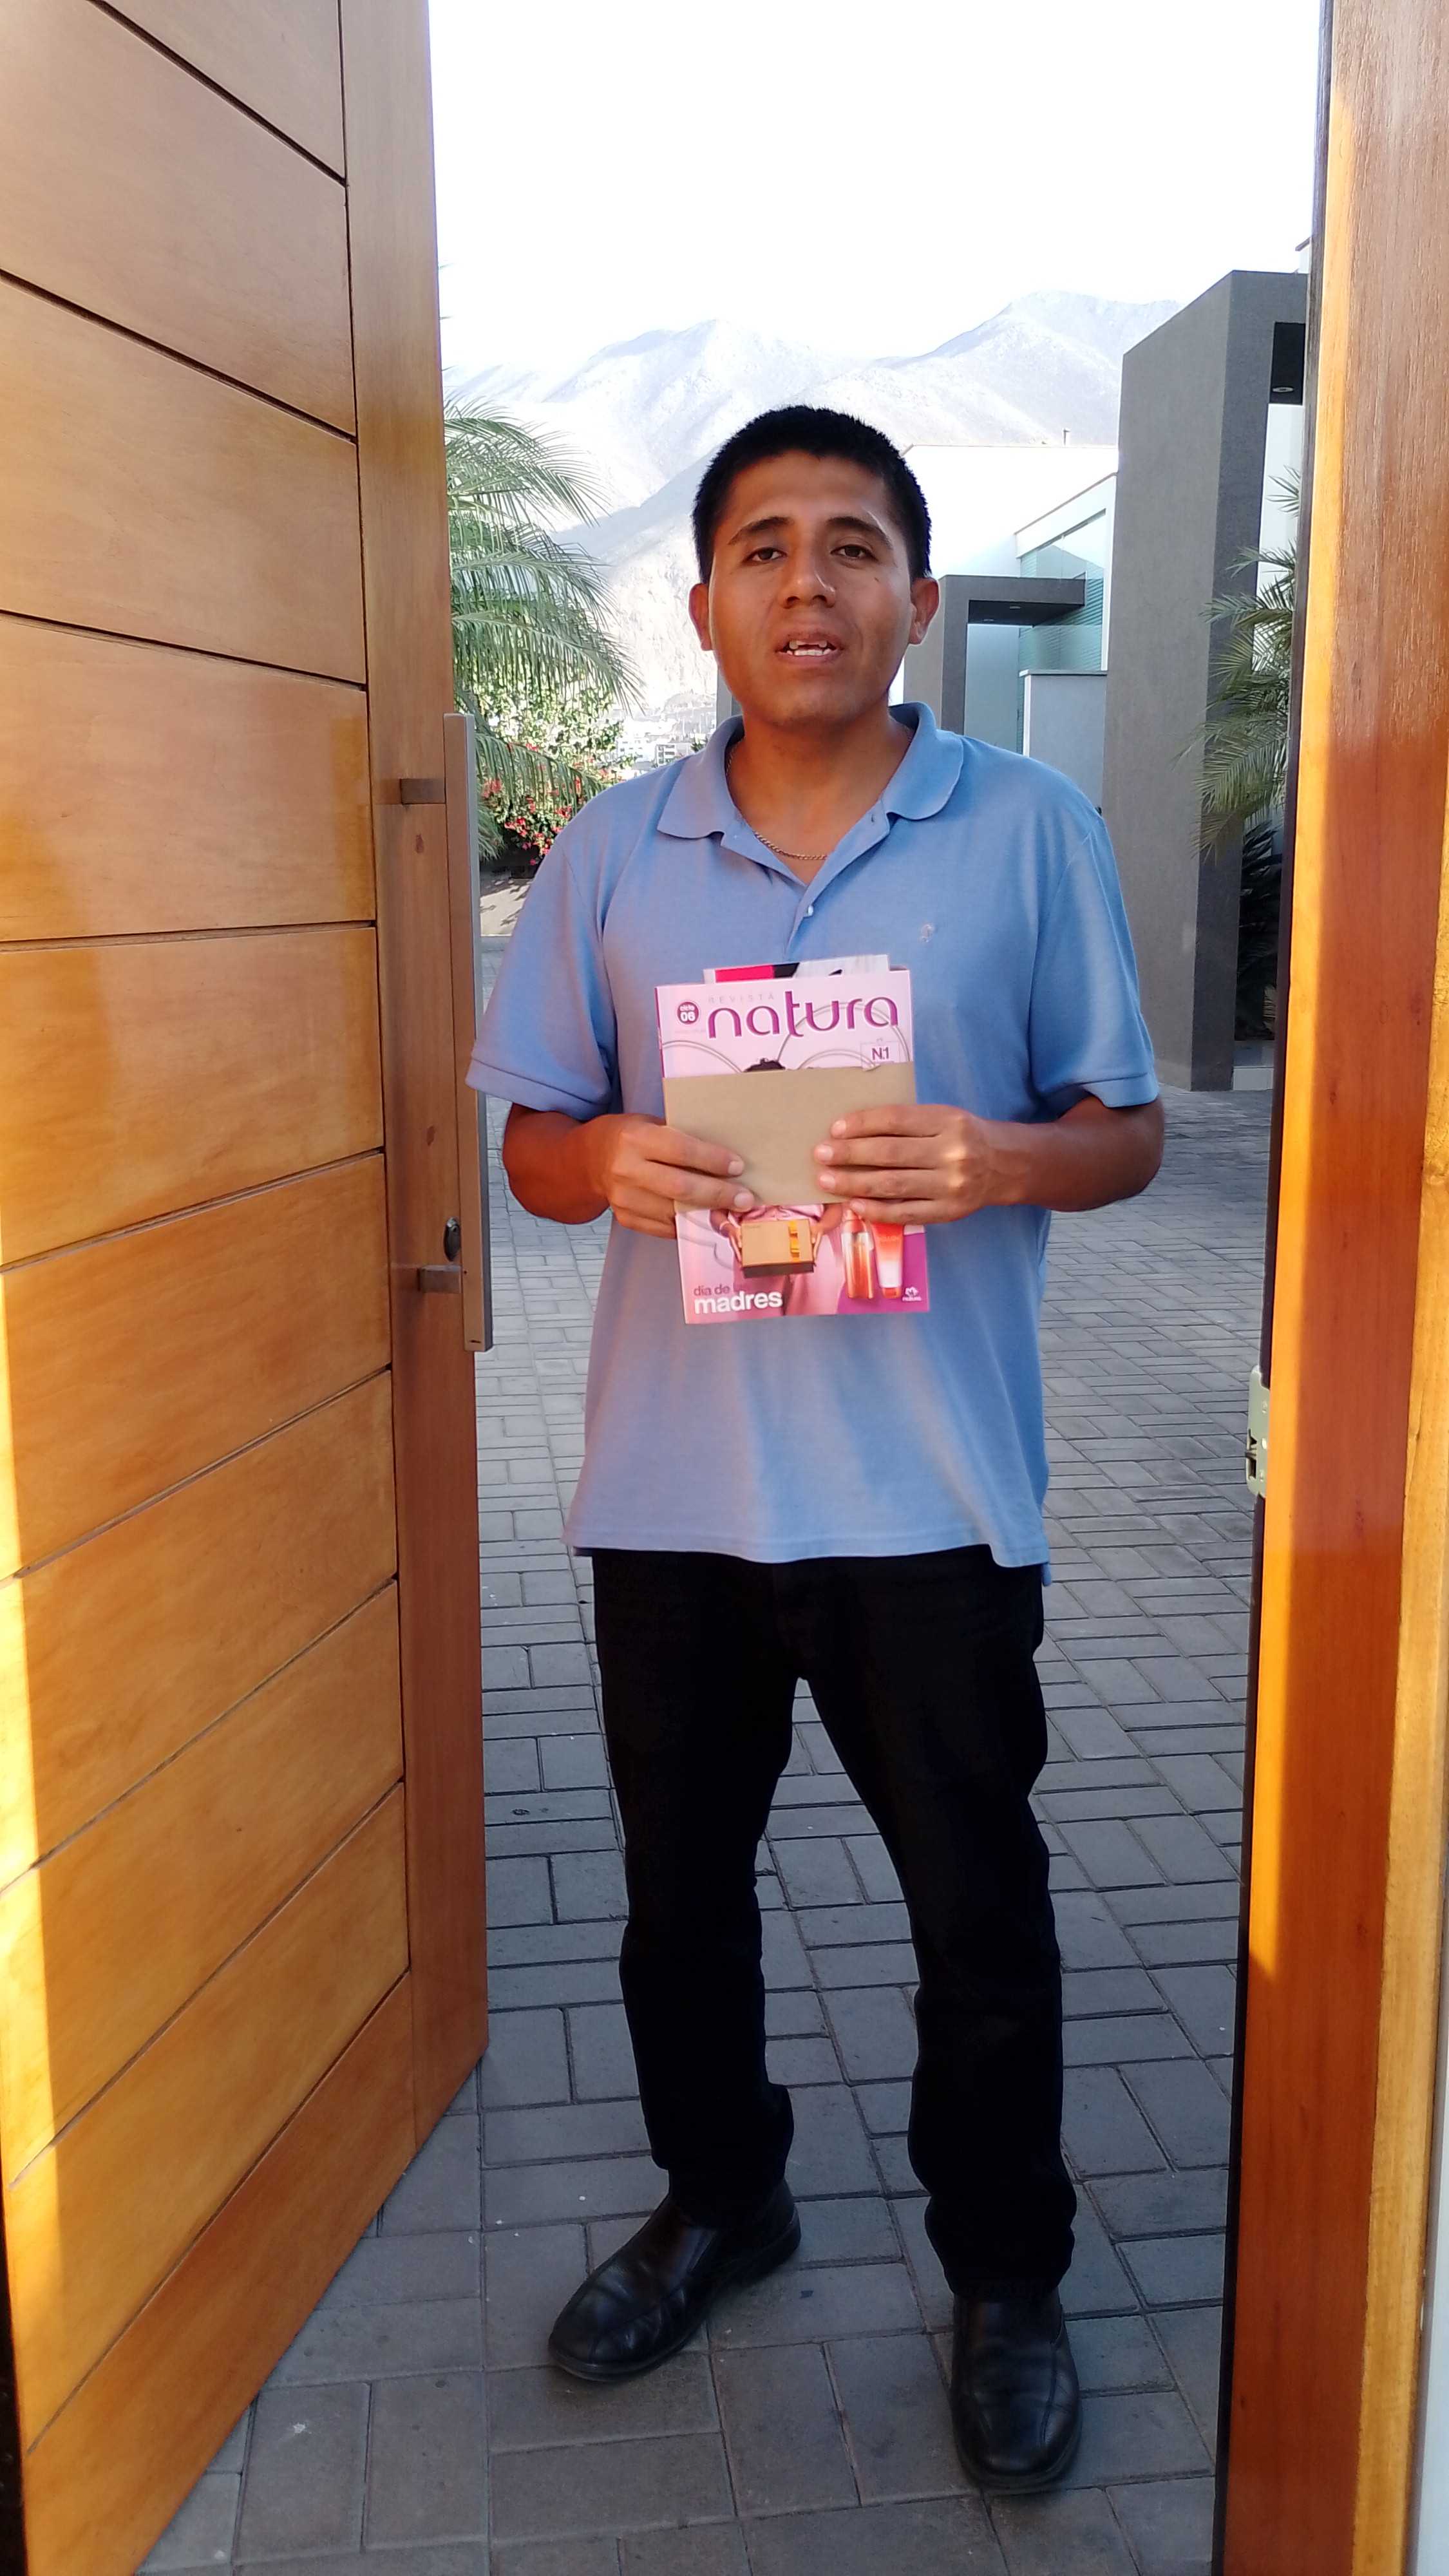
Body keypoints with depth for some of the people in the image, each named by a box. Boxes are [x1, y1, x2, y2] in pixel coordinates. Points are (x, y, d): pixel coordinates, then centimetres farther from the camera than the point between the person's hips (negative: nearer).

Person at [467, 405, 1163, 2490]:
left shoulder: (1029, 832, -1)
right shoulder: (613, 853, 5)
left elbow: (1125, 1130, 2)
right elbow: (533, 1143, 8)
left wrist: (994, 1161, -20)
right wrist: (610, 1164, -16)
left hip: (929, 1484, -2)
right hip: (673, 1477, 3)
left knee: (979, 1911, 11)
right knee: (679, 1886, 19)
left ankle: (1006, 2278, 35)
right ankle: (719, 2199, 45)